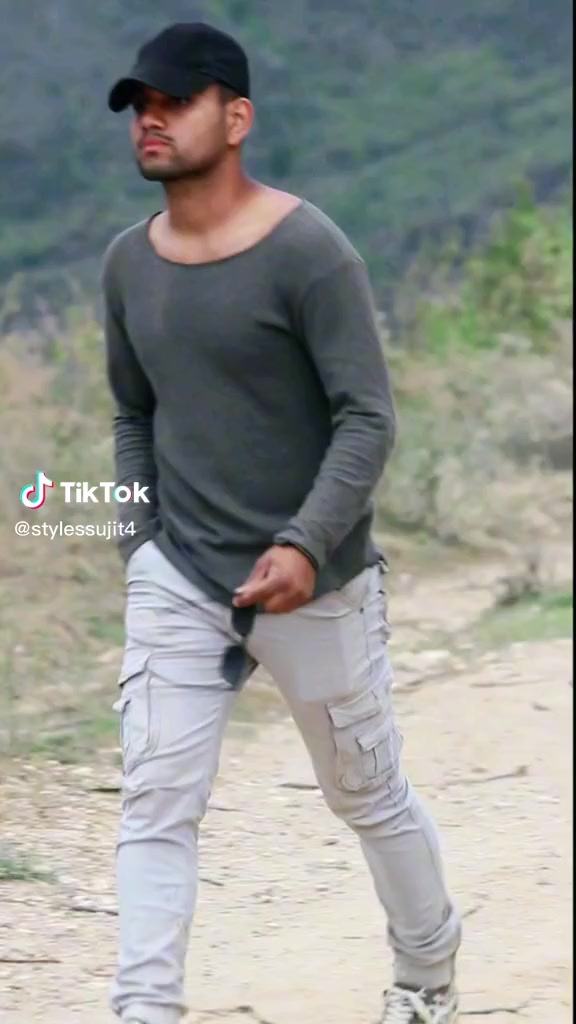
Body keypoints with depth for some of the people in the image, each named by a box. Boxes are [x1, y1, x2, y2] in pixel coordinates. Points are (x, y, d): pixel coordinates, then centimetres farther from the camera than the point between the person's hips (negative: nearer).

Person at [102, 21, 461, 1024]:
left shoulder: (307, 251, -14)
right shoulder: (128, 262, 5)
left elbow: (368, 419, -16)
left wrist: (306, 544, -28)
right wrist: (140, 540, 6)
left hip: (316, 584, -4)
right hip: (177, 582, 4)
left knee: (368, 793, 12)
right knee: (154, 808, -8)